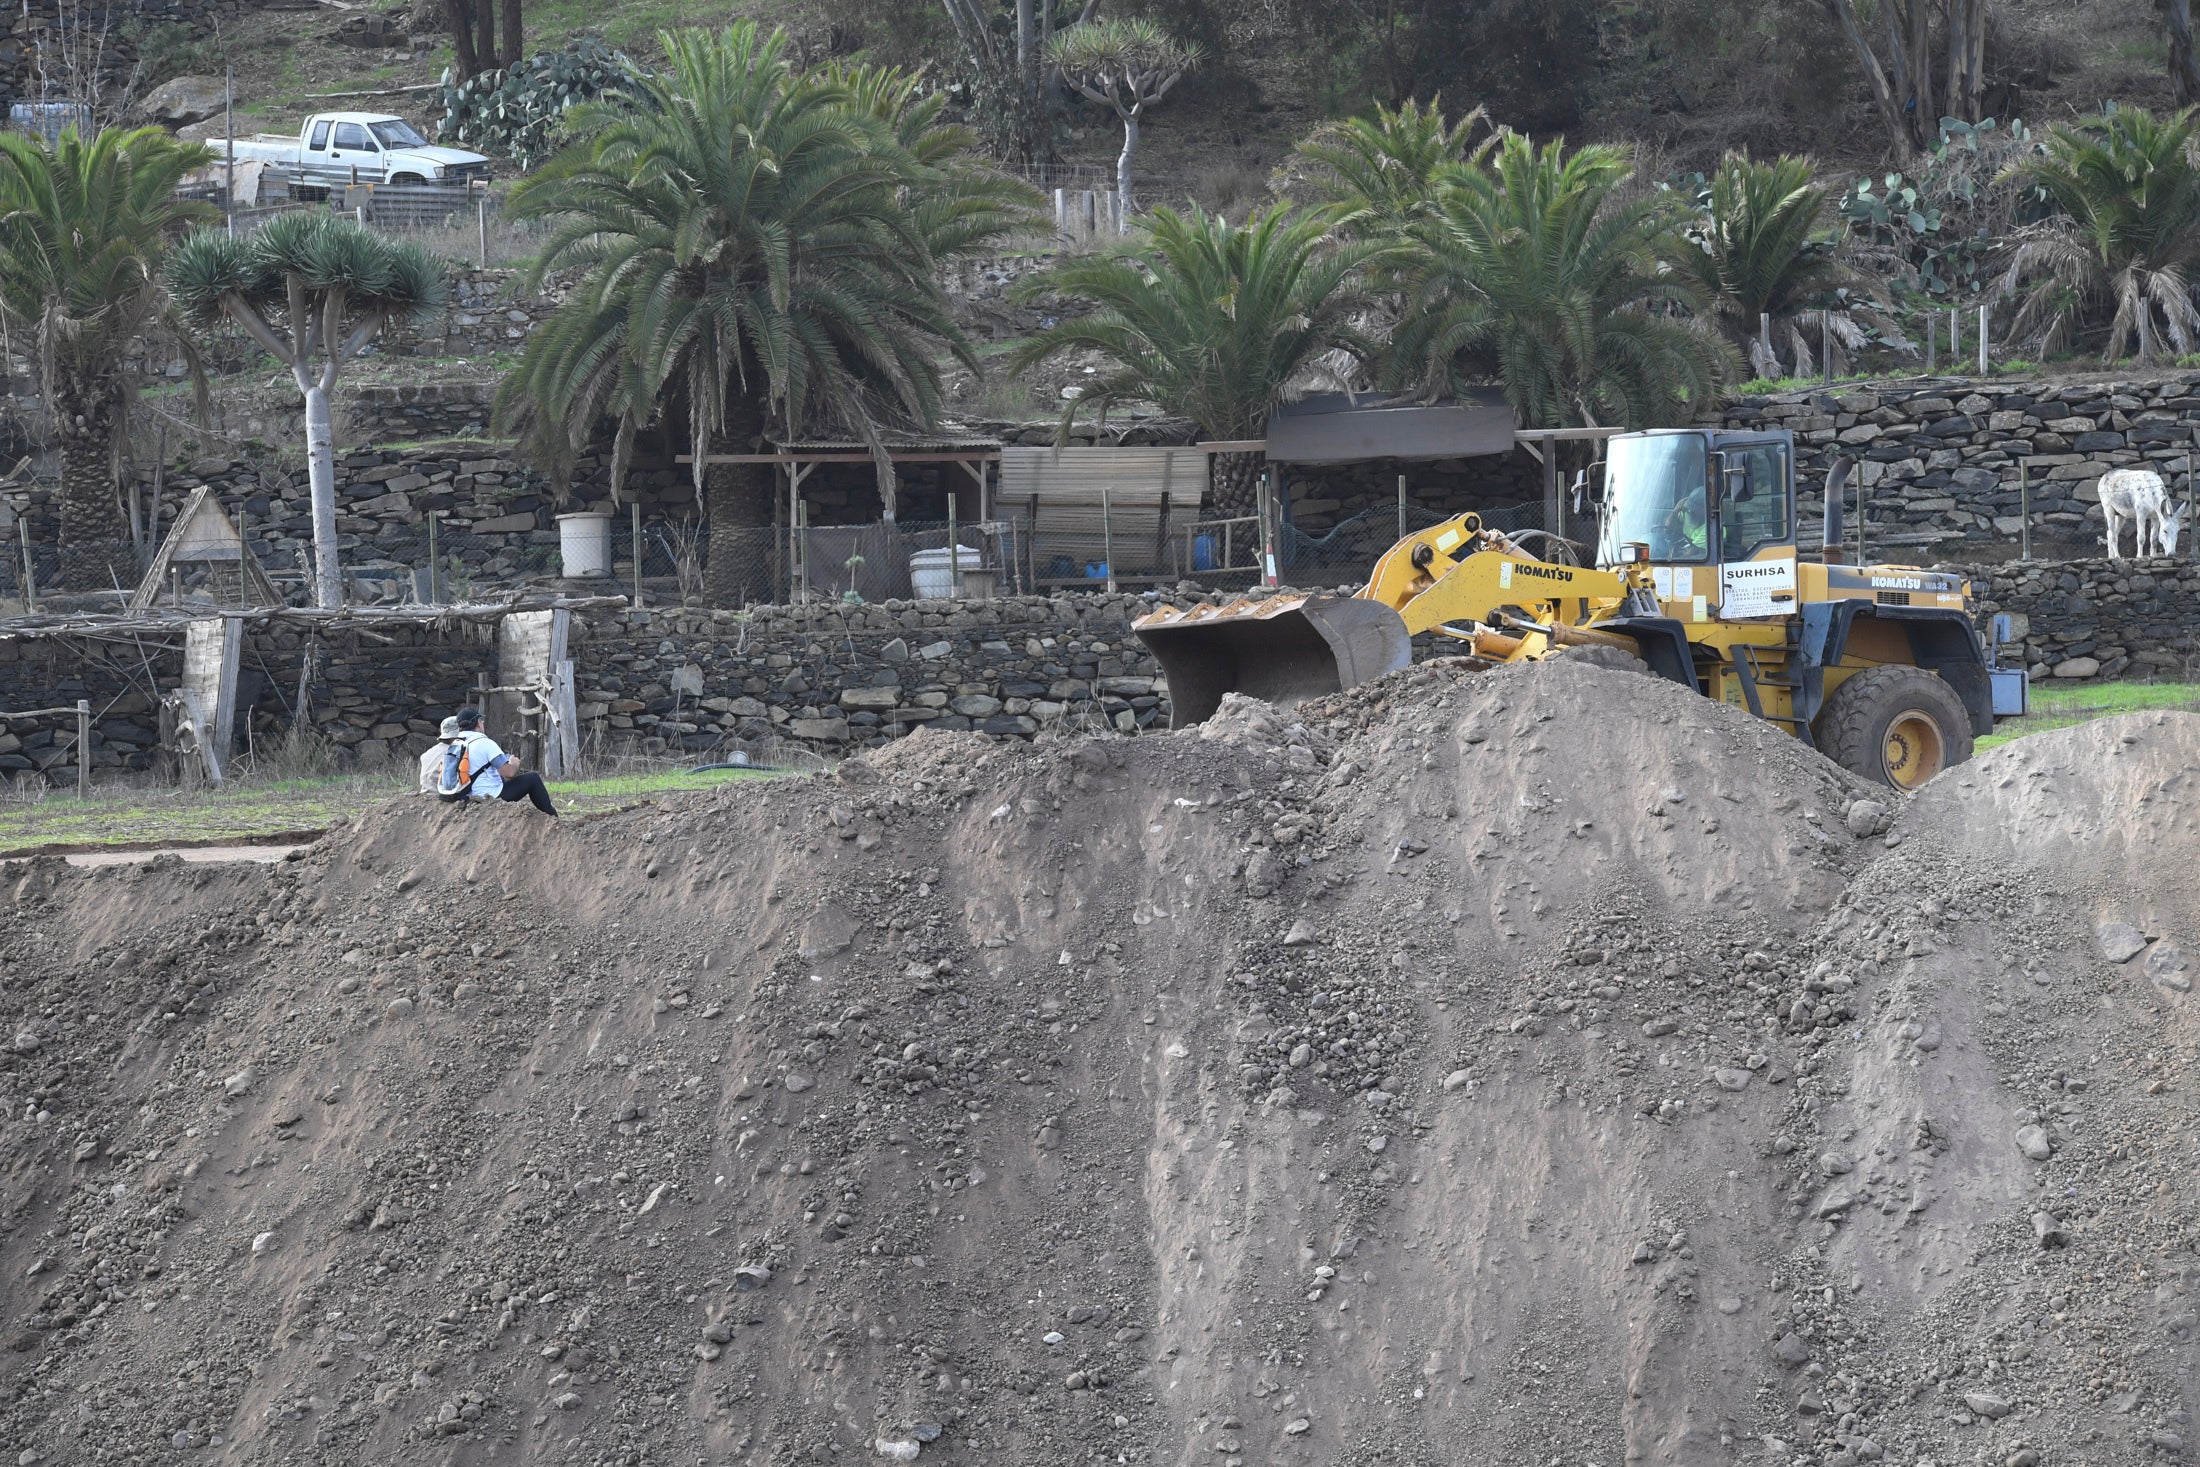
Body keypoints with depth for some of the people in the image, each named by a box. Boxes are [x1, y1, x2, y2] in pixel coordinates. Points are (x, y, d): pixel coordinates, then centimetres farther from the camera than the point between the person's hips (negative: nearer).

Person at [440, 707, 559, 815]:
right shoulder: (485, 743, -17)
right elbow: (509, 772, -19)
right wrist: (515, 764, 6)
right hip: (491, 795, -8)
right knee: (533, 778, 4)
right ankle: (551, 815, 16)